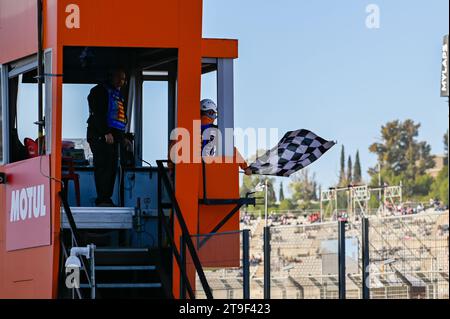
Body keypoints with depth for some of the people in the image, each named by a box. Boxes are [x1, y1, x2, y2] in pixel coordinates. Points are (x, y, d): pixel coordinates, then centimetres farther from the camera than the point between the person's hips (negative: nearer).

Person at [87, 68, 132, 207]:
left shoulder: (119, 96, 25)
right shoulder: (99, 91, -2)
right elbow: (97, 114, -13)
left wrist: (123, 138, 19)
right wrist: (106, 133, -21)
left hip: (113, 137, 9)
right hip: (100, 135, -9)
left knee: (112, 169, 5)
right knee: (103, 166, -14)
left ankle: (107, 199, 7)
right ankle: (102, 199, -17)